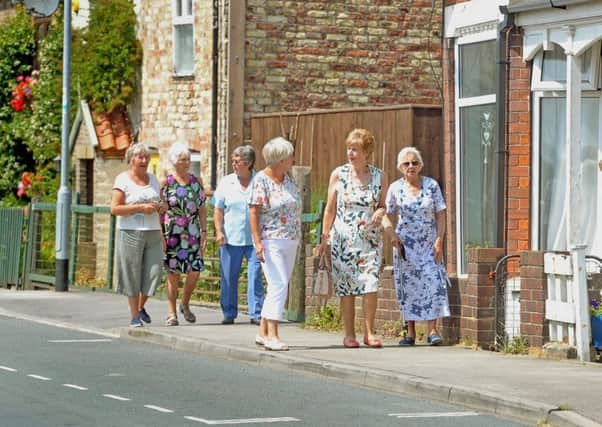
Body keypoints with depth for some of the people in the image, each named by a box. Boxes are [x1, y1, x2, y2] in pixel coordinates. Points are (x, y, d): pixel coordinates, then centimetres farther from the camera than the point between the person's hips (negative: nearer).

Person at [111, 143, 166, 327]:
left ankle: (141, 307, 22)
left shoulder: (153, 179, 14)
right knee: (132, 275, -1)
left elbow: (162, 204, 23)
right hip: (130, 233, -5)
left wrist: (161, 206, -1)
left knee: (154, 273, -2)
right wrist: (141, 208, -17)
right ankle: (134, 316, 9)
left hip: (153, 234, 5)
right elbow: (114, 209, -10)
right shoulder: (123, 180, -3)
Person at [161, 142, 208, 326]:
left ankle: (185, 304, 19)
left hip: (193, 233, 3)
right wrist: (160, 235, -8)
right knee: (173, 273, -3)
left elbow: (202, 208, 12)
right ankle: (171, 313, 4)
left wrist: (204, 231, 5)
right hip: (172, 234, -3)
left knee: (195, 270, -4)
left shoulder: (197, 181, 11)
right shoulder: (166, 182, 0)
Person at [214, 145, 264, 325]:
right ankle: (229, 313, 15)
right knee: (229, 277, 5)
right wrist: (219, 231, -3)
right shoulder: (226, 183, 7)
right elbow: (218, 209, 10)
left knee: (255, 275, -6)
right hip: (230, 238, 2)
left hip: (254, 239, -2)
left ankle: (256, 314, -2)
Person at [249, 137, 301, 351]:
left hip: (290, 242, 8)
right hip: (270, 242, -8)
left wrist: (296, 239, 17)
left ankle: (263, 332, 17)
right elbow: (254, 212, -12)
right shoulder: (261, 180, -9)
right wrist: (258, 242, -19)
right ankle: (272, 334, -17)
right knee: (278, 285, -16)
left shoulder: (287, 179, 13)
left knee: (278, 287, 9)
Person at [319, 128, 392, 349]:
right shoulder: (338, 174, 1)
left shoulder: (379, 176, 3)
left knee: (371, 284, -10)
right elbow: (330, 209, 5)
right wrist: (325, 237, 3)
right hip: (343, 237, 0)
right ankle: (349, 334, 8)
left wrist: (380, 212, -9)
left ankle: (369, 332, -1)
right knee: (346, 287, 0)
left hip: (370, 237, 0)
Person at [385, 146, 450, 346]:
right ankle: (410, 332, 7)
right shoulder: (395, 188, 1)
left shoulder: (431, 185, -1)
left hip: (429, 244, -1)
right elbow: (389, 216, 8)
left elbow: (440, 215, 0)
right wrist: (393, 236, -8)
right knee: (407, 285, 1)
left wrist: (439, 241, -8)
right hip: (405, 245, 1)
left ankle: (433, 330, -12)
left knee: (433, 282, -11)